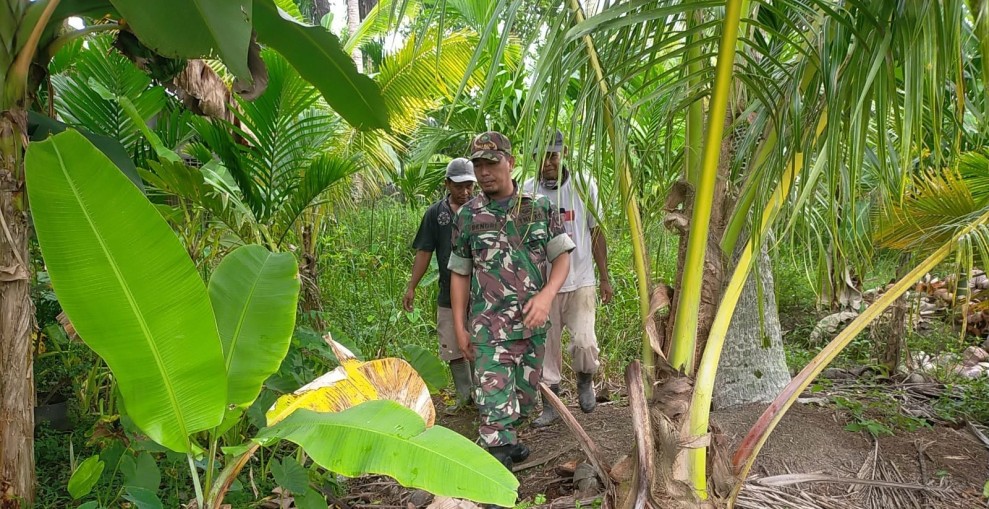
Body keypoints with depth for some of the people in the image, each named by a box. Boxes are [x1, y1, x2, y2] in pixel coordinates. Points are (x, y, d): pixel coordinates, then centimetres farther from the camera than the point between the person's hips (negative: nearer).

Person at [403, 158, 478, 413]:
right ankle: (463, 395, 27)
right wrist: (411, 287, 2)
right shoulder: (436, 212, 3)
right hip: (449, 294, 2)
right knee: (454, 350, 11)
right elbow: (424, 252, 5)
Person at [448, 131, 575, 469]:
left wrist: (546, 295, -16)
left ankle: (508, 440, 41)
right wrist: (459, 327, 2)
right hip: (491, 328, -3)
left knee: (525, 396, 18)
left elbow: (561, 258, 2)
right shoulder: (467, 216, 0)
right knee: (495, 404, -7)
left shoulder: (540, 207, 1)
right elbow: (459, 274, 5)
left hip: (534, 324, 3)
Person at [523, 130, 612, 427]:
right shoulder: (527, 191, -1)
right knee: (546, 347, 6)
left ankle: (585, 381, 22)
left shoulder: (584, 185, -2)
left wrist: (604, 278, 3)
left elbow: (596, 233, 3)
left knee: (584, 341, -11)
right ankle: (550, 405, 21)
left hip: (580, 281, -1)